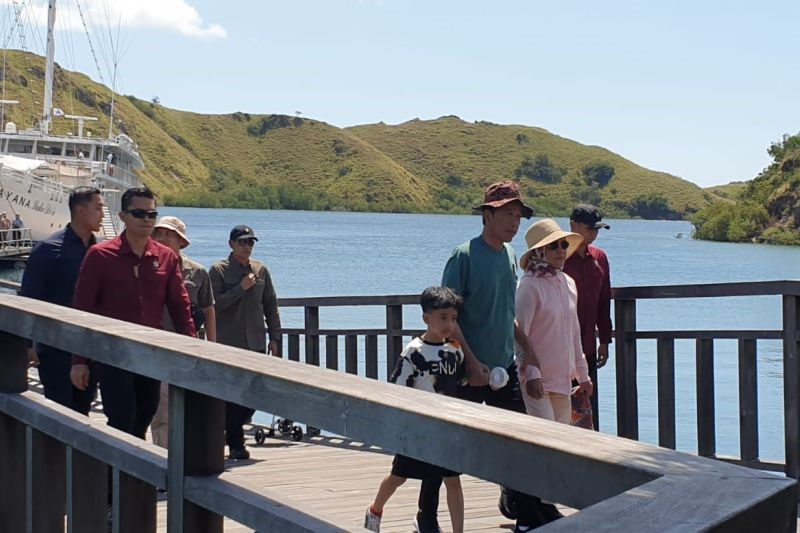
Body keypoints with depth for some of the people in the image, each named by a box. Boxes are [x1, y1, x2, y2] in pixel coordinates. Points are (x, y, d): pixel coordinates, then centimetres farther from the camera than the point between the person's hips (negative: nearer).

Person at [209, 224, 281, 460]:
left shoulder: (261, 270, 11)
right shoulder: (218, 270, -2)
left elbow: (271, 305, 15)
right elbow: (214, 304, -12)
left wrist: (274, 338, 10)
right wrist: (241, 288, -17)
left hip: (256, 343, 4)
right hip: (228, 344, -4)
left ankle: (231, 429, 24)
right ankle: (235, 444, 8)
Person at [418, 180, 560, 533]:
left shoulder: (509, 255, 9)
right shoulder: (465, 255, -13)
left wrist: (526, 346, 15)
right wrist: (471, 362, -19)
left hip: (504, 368, 7)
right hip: (468, 371, -6)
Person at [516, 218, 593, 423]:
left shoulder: (568, 284, 11)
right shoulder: (530, 286, -11)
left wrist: (583, 375, 20)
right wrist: (531, 374, -18)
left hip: (563, 379, 8)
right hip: (537, 381, -7)